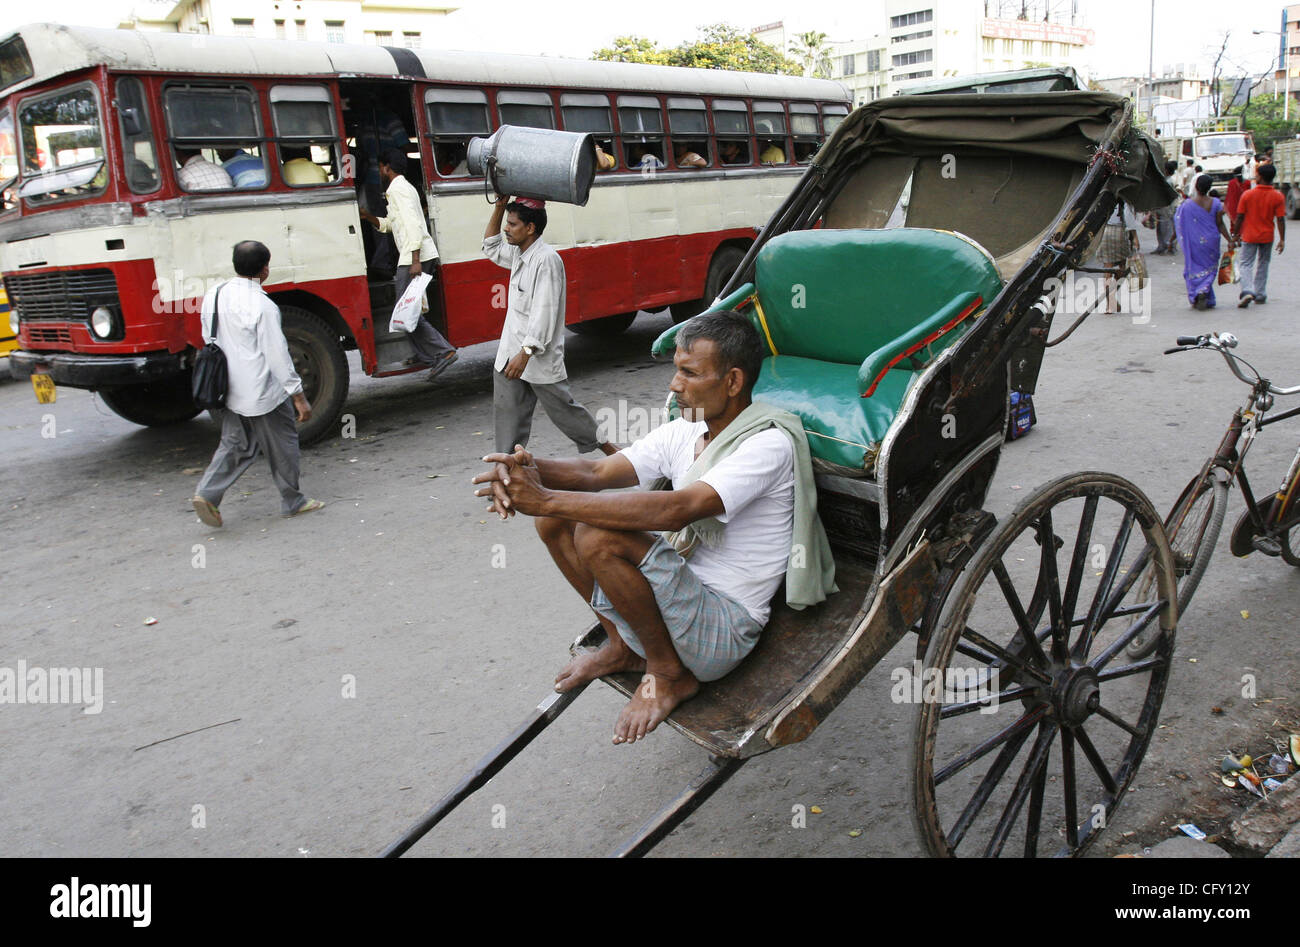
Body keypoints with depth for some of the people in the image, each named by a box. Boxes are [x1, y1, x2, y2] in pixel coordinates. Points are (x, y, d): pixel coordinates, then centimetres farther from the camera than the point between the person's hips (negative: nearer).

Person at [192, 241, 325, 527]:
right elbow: (277, 355, -20)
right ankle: (292, 502, 21)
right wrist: (299, 396, -14)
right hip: (262, 393, -7)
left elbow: (209, 340, 13)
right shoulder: (262, 306, -21)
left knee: (235, 443, 17)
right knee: (282, 443, 9)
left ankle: (207, 493, 3)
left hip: (228, 390, 7)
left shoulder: (214, 295, 3)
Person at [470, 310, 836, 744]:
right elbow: (598, 472, 0)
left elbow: (676, 510, -32)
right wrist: (529, 467, -24)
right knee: (554, 516, -1)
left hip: (724, 633, -8)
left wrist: (546, 498, -34)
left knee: (597, 536, -28)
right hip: (677, 597, 8)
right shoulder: (684, 432, 6)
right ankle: (621, 644, 12)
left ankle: (668, 674, -7)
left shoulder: (769, 444, -19)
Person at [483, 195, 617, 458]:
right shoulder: (518, 254, 10)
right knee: (506, 412, 6)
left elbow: (544, 311, -23)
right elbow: (490, 248, 30)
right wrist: (499, 207, 17)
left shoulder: (546, 259, -18)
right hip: (510, 355, 8)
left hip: (540, 357, -8)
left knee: (564, 410, 4)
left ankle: (610, 449, 22)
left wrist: (525, 353, -27)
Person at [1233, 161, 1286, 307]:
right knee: (1263, 265, 16)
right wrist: (1282, 239, 0)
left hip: (1249, 236, -2)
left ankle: (1247, 291, -21)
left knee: (1246, 264, 2)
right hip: (1267, 237, 2)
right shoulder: (1278, 196, -6)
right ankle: (1260, 295, 20)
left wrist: (1236, 234, 6)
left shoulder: (1247, 194, -9)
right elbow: (1281, 219, -7)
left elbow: (1239, 217, -6)